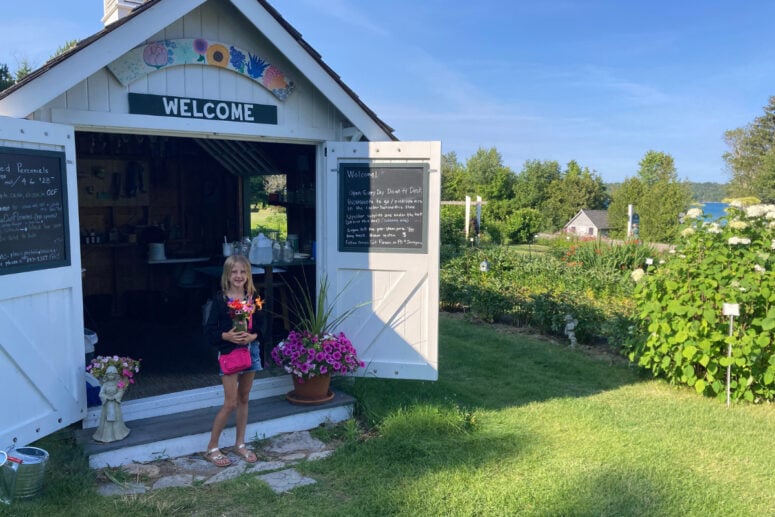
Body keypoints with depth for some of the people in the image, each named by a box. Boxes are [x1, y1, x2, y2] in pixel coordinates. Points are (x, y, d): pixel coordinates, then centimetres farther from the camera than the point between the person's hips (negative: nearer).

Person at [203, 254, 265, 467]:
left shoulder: (254, 298, 1)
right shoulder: (220, 299, -8)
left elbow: (262, 327, 3)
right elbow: (209, 330, -8)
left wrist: (252, 336, -16)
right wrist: (227, 336, -24)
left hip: (251, 350, 4)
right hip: (229, 352, -4)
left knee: (244, 399, 14)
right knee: (230, 403, -5)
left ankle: (240, 444, 28)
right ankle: (212, 447, 11)